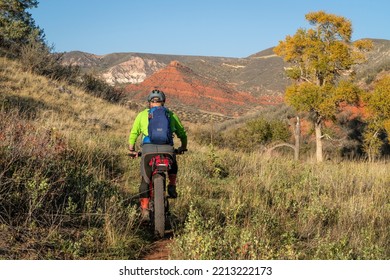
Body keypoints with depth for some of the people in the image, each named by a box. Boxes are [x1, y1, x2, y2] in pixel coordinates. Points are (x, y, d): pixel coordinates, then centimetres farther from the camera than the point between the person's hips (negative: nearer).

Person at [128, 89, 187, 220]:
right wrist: (183, 147, 44)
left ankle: (144, 209, 4)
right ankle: (172, 186, 12)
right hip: (167, 149, 1)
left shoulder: (142, 114, 20)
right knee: (173, 167, 34)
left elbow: (133, 133, 23)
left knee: (145, 180, 13)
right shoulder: (171, 115, 21)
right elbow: (182, 133, 27)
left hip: (148, 149, 0)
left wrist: (131, 149, 37)